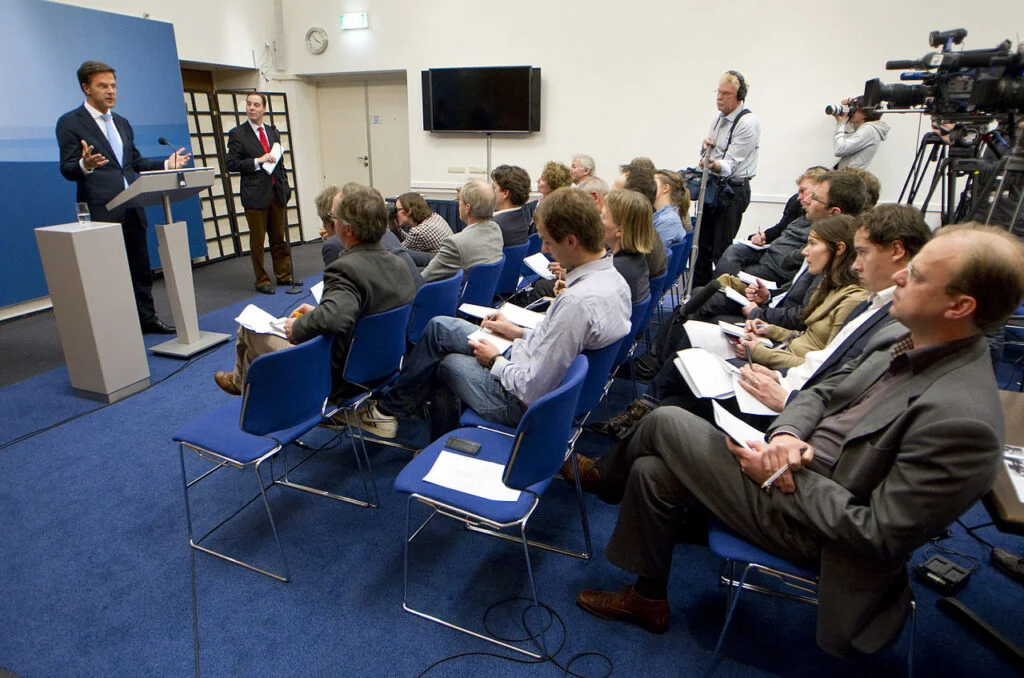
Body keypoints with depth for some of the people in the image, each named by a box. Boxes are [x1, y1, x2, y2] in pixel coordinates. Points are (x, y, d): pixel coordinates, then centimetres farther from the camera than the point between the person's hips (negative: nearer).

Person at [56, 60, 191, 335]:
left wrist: (167, 164, 6)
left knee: (141, 266, 12)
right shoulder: (70, 123, -2)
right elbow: (67, 169, -8)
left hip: (132, 209, 6)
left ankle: (146, 318, 23)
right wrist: (85, 165, -30)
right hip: (102, 211, -6)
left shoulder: (122, 123, 18)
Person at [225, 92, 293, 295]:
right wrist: (258, 161, -16)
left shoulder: (273, 131, 13)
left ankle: (284, 275, 22)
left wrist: (285, 186, 11)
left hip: (277, 193, 4)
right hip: (255, 195, -4)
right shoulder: (237, 134, -3)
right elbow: (230, 163, -8)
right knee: (257, 240, 3)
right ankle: (261, 281, 12)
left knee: (279, 238, 11)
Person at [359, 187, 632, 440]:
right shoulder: (612, 277, -3)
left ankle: (389, 410, 37)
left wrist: (496, 362, -11)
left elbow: (532, 390, -28)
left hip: (520, 402, -9)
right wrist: (519, 332, 10)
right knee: (440, 326, 13)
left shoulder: (579, 301, -33)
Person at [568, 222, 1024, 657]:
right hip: (797, 465, 8)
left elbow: (879, 536, -24)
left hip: (808, 523, -8)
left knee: (666, 422, -7)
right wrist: (785, 433, -13)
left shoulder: (961, 420, -28)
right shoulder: (912, 345, -1)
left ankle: (602, 477, 24)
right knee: (652, 471, 2)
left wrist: (788, 475, -19)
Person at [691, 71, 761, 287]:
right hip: (713, 187, 8)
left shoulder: (748, 123, -14)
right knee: (702, 245, 14)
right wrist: (707, 146, -1)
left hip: (733, 191, -8)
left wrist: (716, 165, -44)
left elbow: (731, 163, -22)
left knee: (722, 250, -6)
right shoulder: (719, 119, 12)